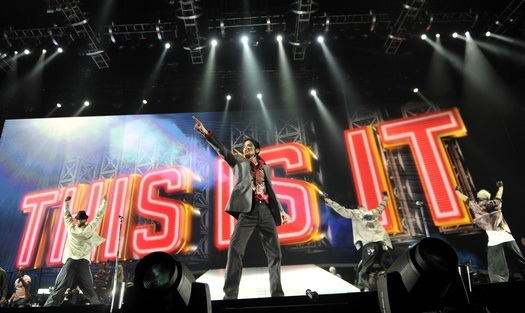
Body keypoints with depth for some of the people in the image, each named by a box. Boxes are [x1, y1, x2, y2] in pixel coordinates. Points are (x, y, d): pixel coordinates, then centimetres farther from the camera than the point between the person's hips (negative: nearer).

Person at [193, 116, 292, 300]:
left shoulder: (265, 168, 25)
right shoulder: (239, 161, 17)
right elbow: (222, 151, 1)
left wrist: (280, 210, 13)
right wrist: (206, 133, -13)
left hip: (267, 211, 3)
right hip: (248, 210, -3)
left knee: (274, 252, 3)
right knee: (235, 248, -16)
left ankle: (277, 293, 14)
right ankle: (230, 295, -10)